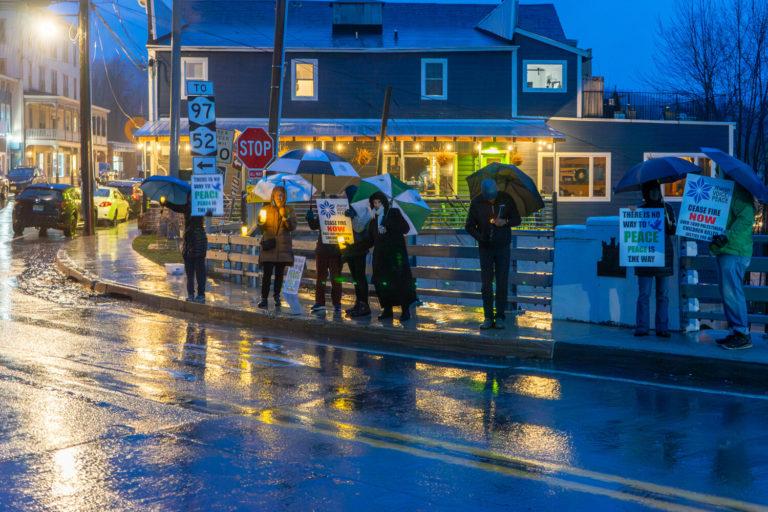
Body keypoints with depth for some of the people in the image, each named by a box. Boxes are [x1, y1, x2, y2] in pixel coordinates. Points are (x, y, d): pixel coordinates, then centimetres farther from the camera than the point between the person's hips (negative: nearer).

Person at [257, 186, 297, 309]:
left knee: (279, 273, 5)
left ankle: (277, 297, 15)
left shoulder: (289, 210, 8)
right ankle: (264, 298, -6)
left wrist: (285, 217, -16)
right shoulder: (266, 209, 6)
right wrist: (262, 222, -18)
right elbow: (261, 229, 4)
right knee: (267, 273, -8)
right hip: (268, 245, -1)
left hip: (283, 246, 1)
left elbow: (292, 227, -2)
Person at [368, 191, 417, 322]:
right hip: (380, 254, 5)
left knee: (400, 281, -8)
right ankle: (387, 309, 10)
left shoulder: (394, 213, 1)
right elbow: (370, 239, 17)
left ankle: (405, 310, -4)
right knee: (382, 282, 1)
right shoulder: (373, 220, 15)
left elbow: (406, 228, -9)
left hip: (395, 252, -5)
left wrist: (387, 229, -16)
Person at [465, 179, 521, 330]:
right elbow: (469, 226, 2)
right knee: (486, 284, -1)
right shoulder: (477, 202, -4)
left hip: (503, 247, 0)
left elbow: (517, 220, 3)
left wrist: (506, 222, -18)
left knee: (502, 283, 0)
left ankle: (500, 317, 6)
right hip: (485, 247, 0)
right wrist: (479, 237, -14)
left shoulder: (506, 199, -4)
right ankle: (488, 317, 5)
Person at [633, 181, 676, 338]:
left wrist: (670, 225, -18)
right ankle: (642, 328, -1)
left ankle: (662, 328, 6)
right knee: (644, 294, -3)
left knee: (663, 294, 2)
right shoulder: (640, 210, 8)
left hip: (663, 255, 1)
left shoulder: (667, 209, 11)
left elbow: (673, 231, 4)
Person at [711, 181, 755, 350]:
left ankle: (742, 335, -7)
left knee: (732, 292, -10)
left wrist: (727, 236, -29)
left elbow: (746, 219, -23)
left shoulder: (738, 190, -12)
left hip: (734, 252, -11)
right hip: (725, 251, 11)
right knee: (728, 293, 12)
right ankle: (735, 332, 18)